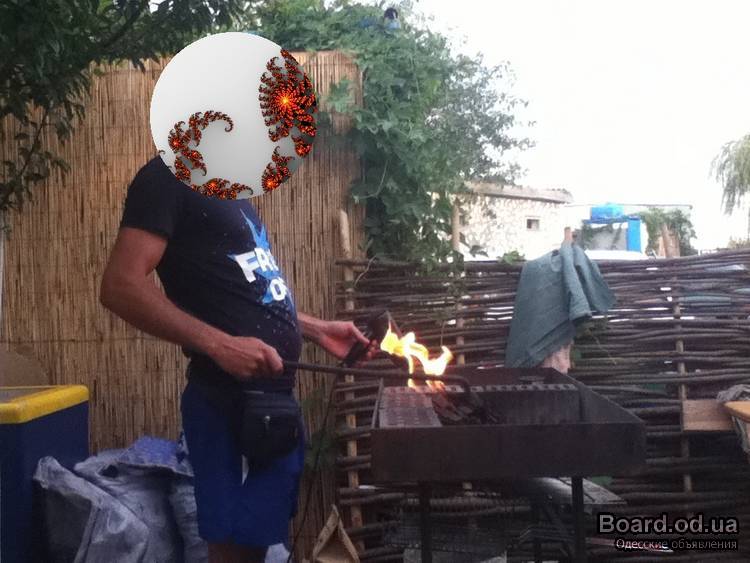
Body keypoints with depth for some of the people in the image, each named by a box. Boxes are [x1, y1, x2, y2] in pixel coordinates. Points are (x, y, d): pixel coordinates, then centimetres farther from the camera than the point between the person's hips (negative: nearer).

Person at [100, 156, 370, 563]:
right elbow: (121, 286, -21)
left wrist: (316, 329, 19)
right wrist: (220, 345, -27)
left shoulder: (230, 190, 17)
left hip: (271, 392, 9)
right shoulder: (170, 176, -11)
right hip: (234, 398, -9)